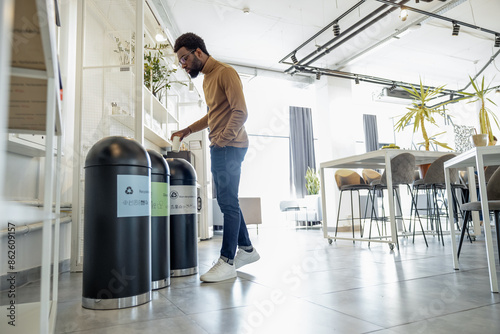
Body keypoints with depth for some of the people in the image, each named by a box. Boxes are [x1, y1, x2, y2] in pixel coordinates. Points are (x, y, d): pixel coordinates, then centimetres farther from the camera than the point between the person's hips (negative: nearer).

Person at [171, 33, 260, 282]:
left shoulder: (224, 72, -7)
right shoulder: (206, 78, 22)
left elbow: (240, 112, -16)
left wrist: (223, 139, -19)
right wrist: (187, 131, 20)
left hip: (229, 147, -10)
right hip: (218, 148, 10)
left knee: (228, 203, -8)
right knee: (227, 202, 11)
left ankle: (227, 262, -1)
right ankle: (246, 249, 23)